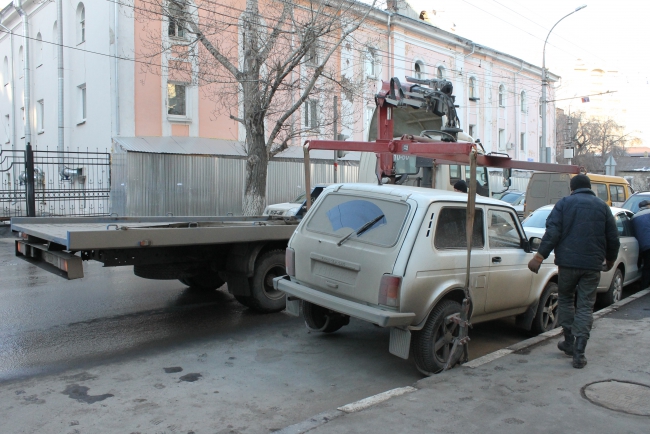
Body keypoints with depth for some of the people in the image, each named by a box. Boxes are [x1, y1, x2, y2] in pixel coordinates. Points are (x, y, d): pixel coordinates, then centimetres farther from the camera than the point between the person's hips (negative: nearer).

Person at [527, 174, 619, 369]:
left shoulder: (564, 203, 3)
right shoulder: (603, 207, 9)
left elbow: (552, 232, -9)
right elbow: (613, 238, 11)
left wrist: (540, 256, -10)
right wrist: (610, 260, 26)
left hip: (567, 262, -1)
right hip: (592, 265, 1)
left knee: (565, 299, 18)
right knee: (585, 306, 4)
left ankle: (569, 342, 21)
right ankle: (579, 353, -1)